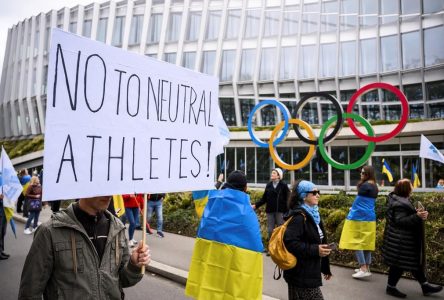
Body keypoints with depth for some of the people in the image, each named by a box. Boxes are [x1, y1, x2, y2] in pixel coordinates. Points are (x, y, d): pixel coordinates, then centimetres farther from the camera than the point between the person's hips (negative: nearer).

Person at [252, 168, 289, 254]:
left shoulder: (283, 185, -4)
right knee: (270, 230, 8)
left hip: (280, 211, -4)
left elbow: (288, 199, -7)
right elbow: (264, 198, 9)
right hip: (270, 211, 4)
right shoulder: (268, 185, 9)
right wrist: (255, 205, 0)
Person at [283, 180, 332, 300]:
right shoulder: (299, 217, -18)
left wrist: (325, 267, 20)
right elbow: (289, 242, -28)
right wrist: (315, 250, -25)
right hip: (301, 275, -9)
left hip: (309, 273, 9)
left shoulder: (313, 214, 11)